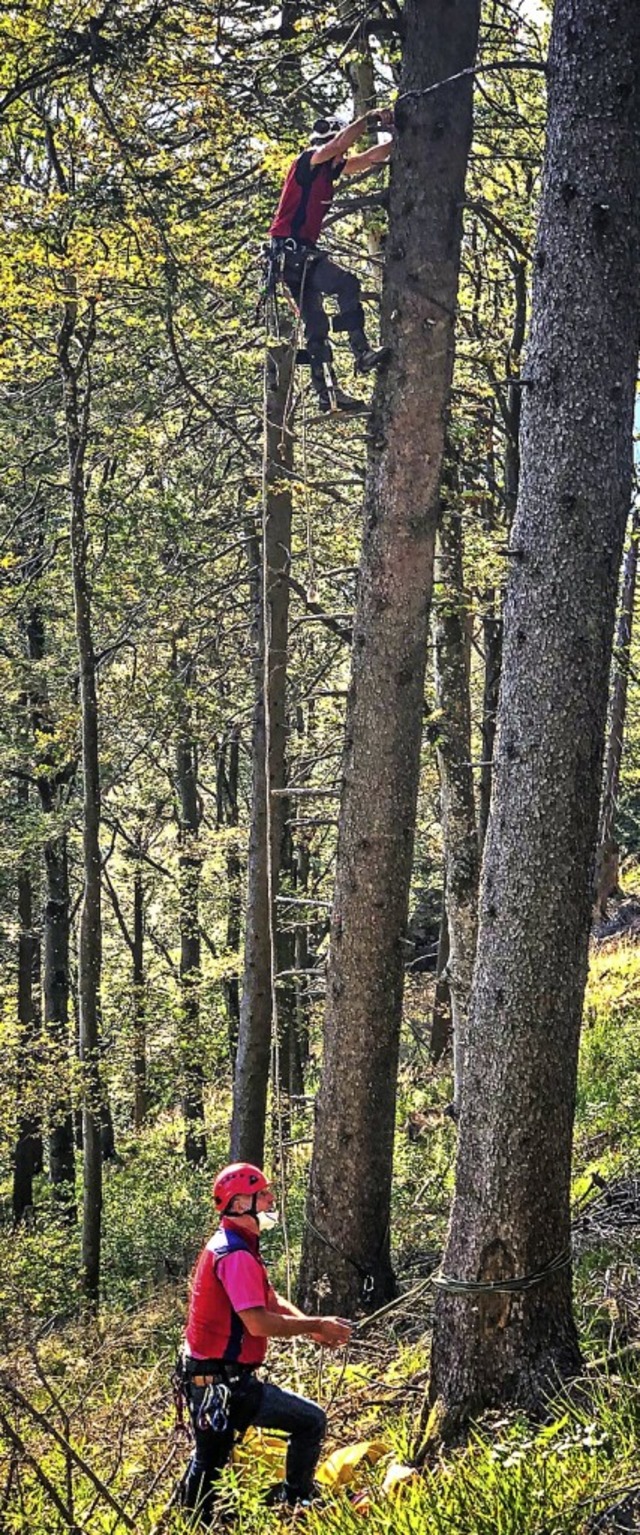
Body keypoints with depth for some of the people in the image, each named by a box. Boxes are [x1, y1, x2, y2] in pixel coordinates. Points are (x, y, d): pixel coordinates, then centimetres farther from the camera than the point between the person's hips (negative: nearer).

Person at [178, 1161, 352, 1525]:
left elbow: (272, 1301, 14)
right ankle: (296, 1503, 7)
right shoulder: (236, 1256, -21)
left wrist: (313, 1327, -2)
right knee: (311, 1421, -4)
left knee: (208, 1460, 21)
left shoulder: (230, 1246, 14)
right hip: (226, 1382, -11)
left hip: (206, 1377, 11)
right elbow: (258, 1322, -27)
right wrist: (317, 1325, -18)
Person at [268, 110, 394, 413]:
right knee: (347, 284, -25)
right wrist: (370, 119, -25)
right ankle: (362, 352, -28)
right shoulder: (308, 162, -8)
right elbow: (340, 143, -26)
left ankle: (327, 393, 10)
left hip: (301, 254, 10)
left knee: (316, 326, 8)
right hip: (289, 249, -10)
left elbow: (372, 157, 15)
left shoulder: (331, 170, 15)